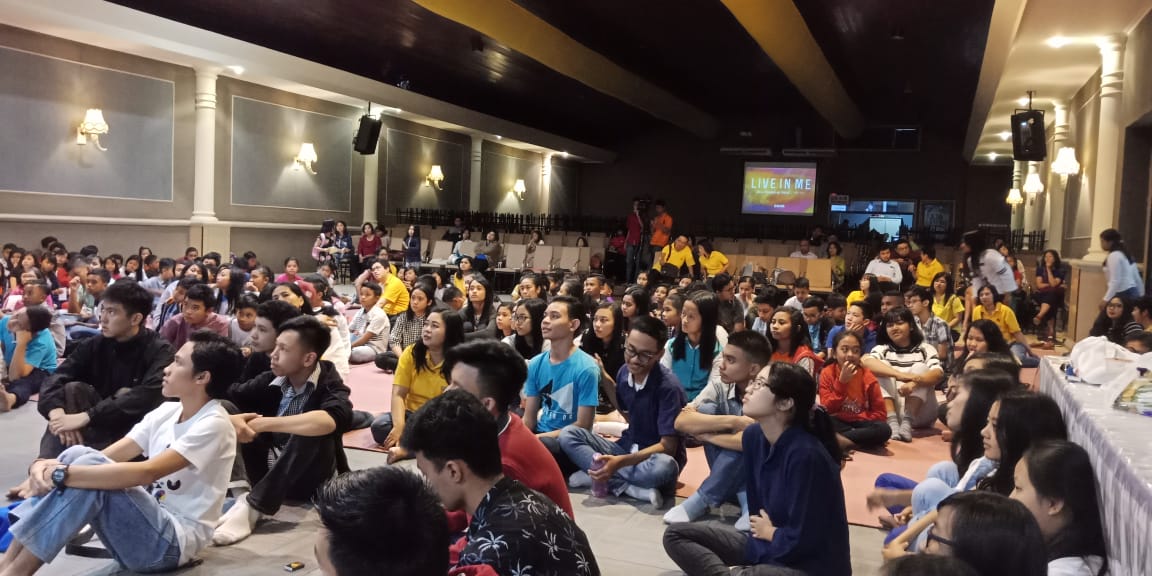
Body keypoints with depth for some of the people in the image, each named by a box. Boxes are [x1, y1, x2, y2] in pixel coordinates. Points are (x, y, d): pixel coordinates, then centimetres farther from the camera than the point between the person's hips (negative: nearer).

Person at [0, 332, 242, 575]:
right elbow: (106, 457, 1)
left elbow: (146, 473, -29)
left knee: (90, 467, -24)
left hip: (174, 542, -7)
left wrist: (62, 473, -27)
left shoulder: (213, 425, -16)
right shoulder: (166, 411, 8)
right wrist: (47, 466, -17)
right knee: (77, 454, -10)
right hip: (145, 525, 7)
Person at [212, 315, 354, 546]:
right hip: (267, 473, 4)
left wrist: (264, 424, -35)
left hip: (306, 481, -4)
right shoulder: (272, 380, -2)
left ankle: (251, 507, -30)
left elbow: (332, 421, -37)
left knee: (314, 433, -34)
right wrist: (228, 419, -29)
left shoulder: (328, 384, -16)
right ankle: (241, 493, -23)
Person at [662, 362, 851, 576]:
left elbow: (801, 541, -22)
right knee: (676, 535, 3)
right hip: (766, 545, 9)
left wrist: (770, 532, -5)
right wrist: (762, 530, -3)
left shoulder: (806, 454, -27)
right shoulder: (753, 435, -2)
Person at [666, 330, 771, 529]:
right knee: (707, 410, -20)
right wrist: (732, 421, -33)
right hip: (730, 478, 4)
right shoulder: (720, 389, -10)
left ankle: (702, 500, -15)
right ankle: (746, 501, -15)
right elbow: (681, 422, -24)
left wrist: (706, 435, -24)